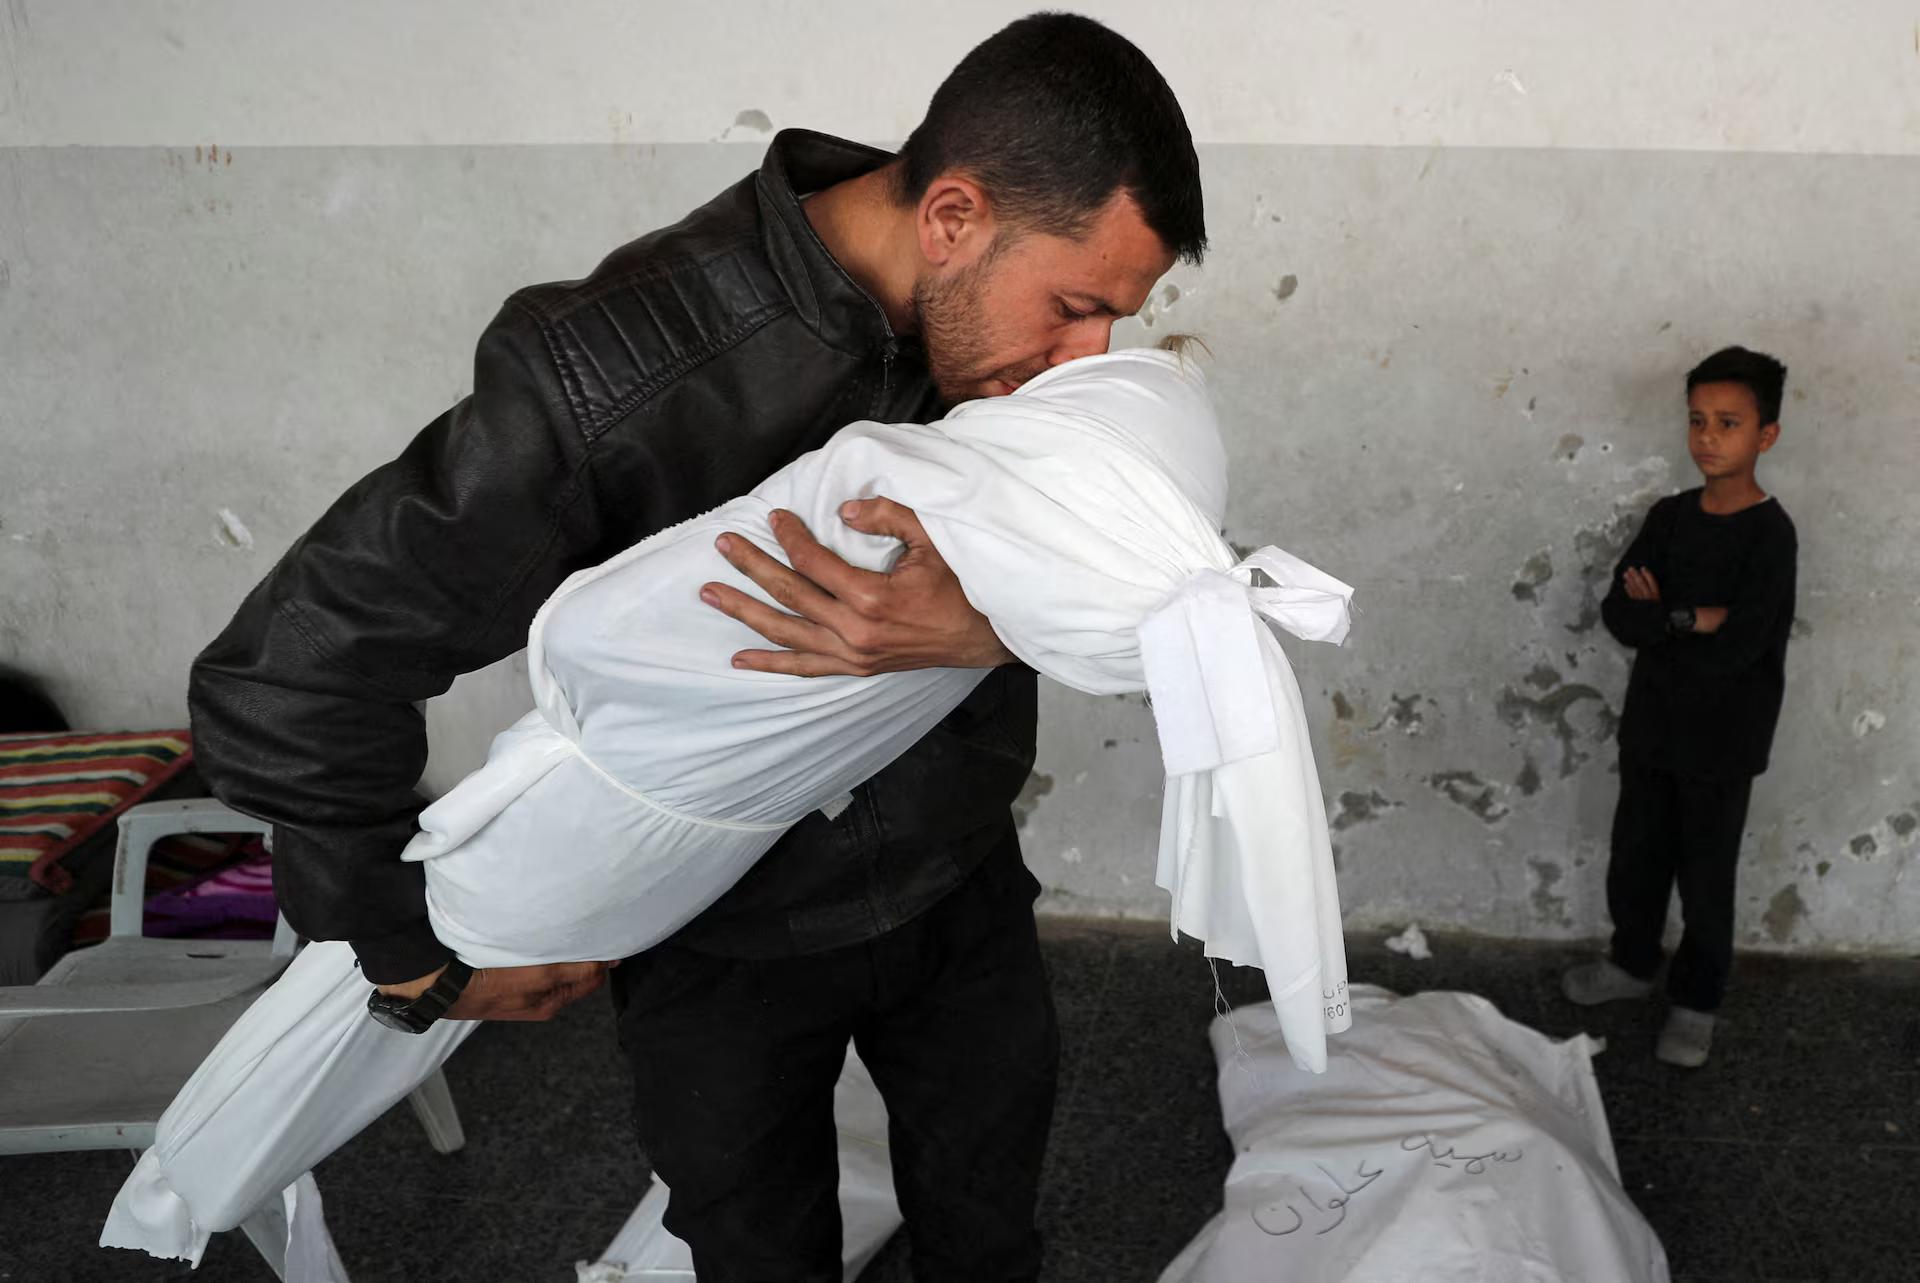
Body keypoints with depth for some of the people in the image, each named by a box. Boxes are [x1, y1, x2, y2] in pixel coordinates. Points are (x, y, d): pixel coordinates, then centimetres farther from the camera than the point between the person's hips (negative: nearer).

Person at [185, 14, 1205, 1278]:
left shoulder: (1007, 322, -15)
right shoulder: (617, 375, -33)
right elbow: (287, 675, -28)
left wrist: (985, 628, -38)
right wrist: (422, 949, -15)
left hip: (960, 879, 5)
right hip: (725, 930, -4)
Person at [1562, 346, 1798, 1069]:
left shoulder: (1770, 532, -17)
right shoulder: (1670, 517, 1)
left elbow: (1733, 650, -24)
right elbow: (1617, 612, -8)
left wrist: (1659, 619, -13)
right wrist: (1691, 618, -22)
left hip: (1722, 741, -5)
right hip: (1651, 725, 5)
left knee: (1705, 879, 10)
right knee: (1635, 860, 19)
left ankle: (1696, 1001, 29)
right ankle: (1634, 963, 41)